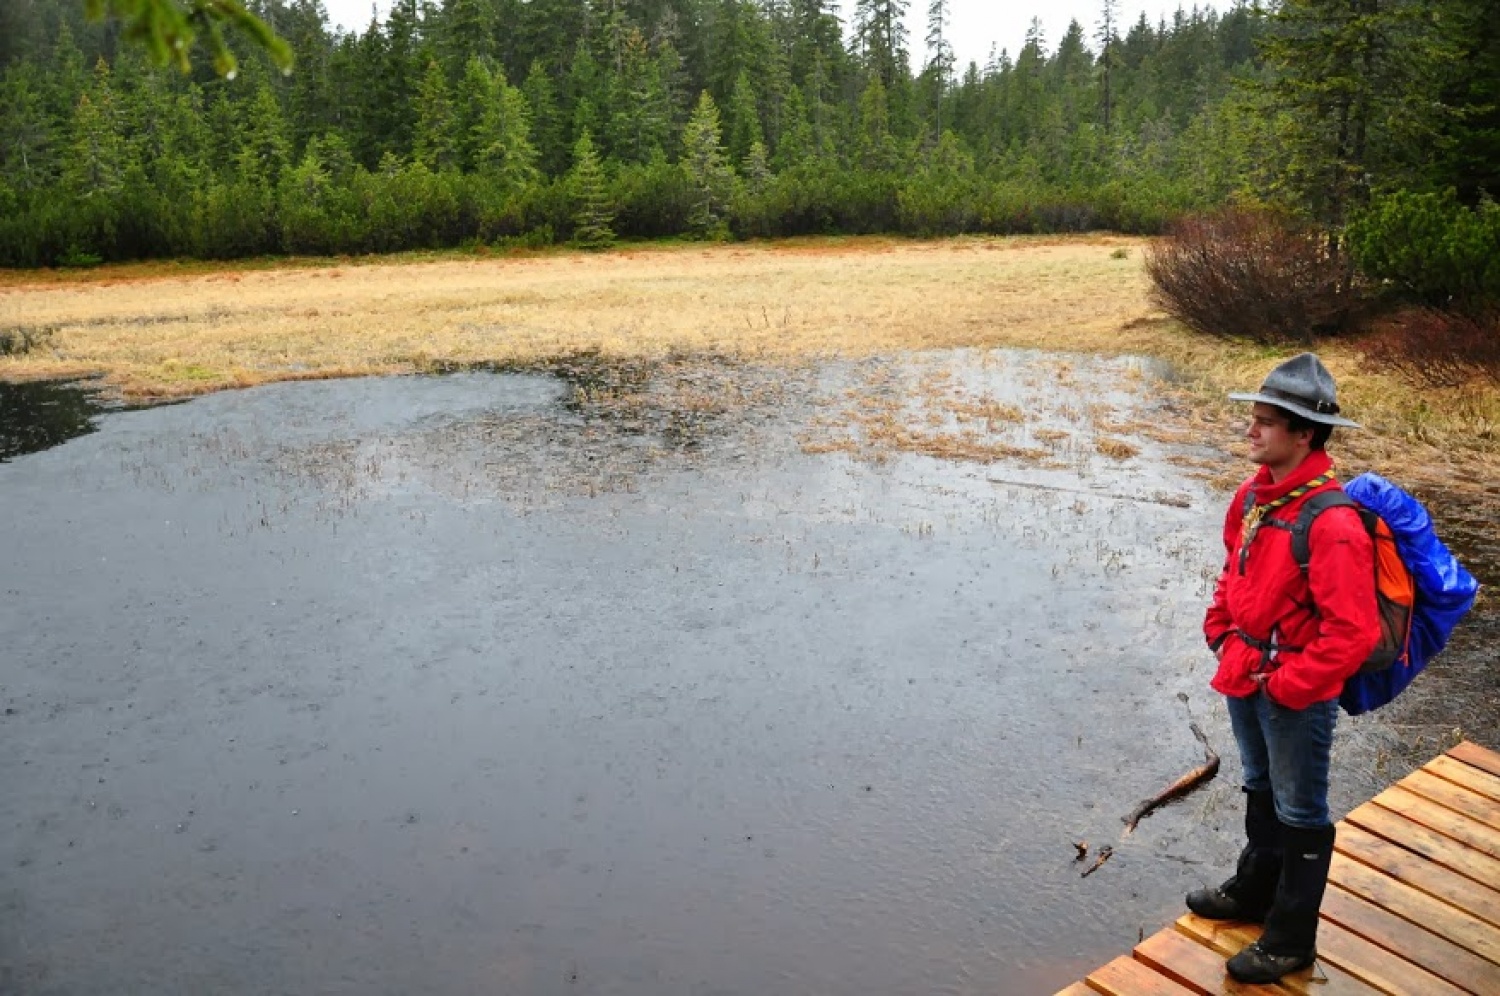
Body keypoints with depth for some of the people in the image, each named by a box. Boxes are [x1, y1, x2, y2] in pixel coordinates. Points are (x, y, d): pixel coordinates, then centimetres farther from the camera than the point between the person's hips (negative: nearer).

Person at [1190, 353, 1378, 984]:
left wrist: (1288, 684, -19)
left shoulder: (1331, 523, -27)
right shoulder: (1255, 495, -1)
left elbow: (1353, 633, -26)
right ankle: (1256, 890, 48)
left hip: (1297, 694, -8)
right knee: (1260, 790, 26)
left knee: (1300, 814, 10)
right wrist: (1221, 634, 6)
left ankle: (1290, 940, 27)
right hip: (1245, 677, 8)